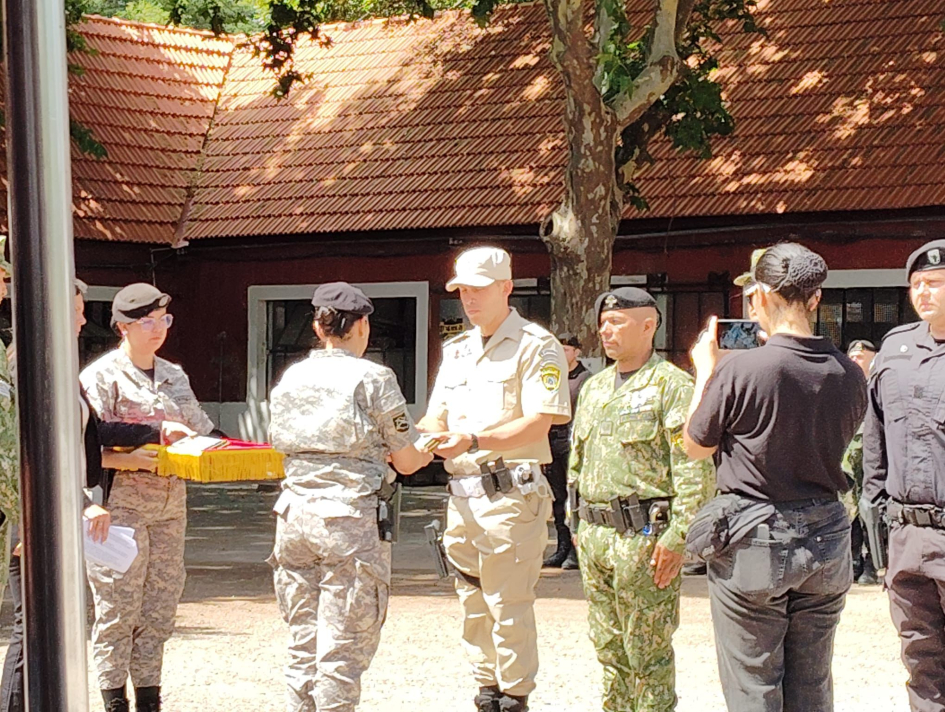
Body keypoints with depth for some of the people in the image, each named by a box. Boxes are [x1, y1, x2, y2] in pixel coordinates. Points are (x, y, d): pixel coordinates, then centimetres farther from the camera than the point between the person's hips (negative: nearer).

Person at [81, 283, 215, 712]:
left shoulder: (174, 376, 18)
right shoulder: (103, 375, -3)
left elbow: (201, 431, 20)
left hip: (170, 503, 6)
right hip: (122, 502, -6)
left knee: (160, 607, 7)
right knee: (118, 607, -5)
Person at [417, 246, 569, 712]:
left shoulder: (536, 347, -4)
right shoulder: (456, 350, 20)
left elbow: (538, 425, -14)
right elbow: (436, 417, 19)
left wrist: (474, 440, -24)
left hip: (510, 494, -7)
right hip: (462, 494, 7)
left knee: (508, 606, -7)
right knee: (473, 605, 11)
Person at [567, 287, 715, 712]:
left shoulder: (672, 385, -9)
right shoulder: (594, 387, 16)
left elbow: (695, 470, -15)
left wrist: (678, 537, -20)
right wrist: (578, 523, 18)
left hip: (643, 535, -8)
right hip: (594, 533, 8)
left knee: (647, 651, -1)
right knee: (608, 645, 14)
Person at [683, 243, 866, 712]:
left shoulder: (739, 369, -17)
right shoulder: (850, 375, -2)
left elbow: (696, 446, -4)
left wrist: (706, 370, 8)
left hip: (754, 541, -5)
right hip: (826, 540, 5)